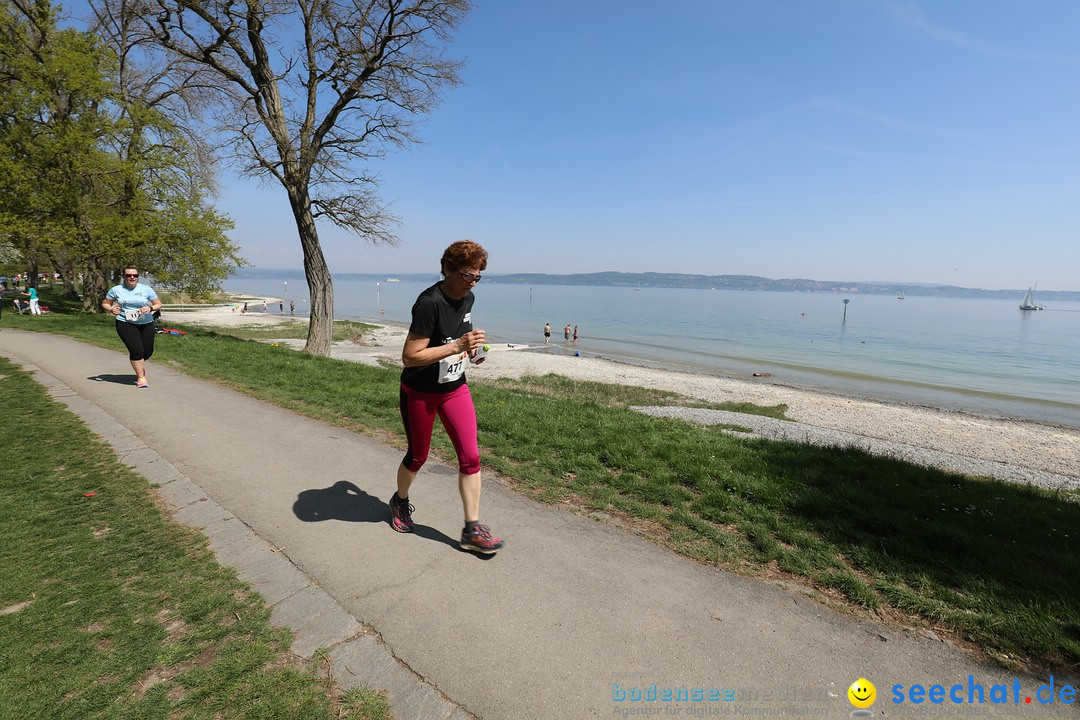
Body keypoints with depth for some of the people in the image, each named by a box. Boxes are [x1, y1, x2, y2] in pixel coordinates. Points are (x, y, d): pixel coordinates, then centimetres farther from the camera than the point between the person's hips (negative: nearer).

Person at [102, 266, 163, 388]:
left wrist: (150, 308, -14)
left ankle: (139, 366, 45)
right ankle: (141, 378, 2)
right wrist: (111, 309, -7)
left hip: (146, 324, 2)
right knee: (136, 350, -14)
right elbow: (105, 303, 15)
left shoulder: (146, 289, 4)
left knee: (148, 351, 7)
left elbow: (158, 304, 7)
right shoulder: (116, 290, 4)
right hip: (125, 324, -2)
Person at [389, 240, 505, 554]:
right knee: (418, 456, 13)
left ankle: (472, 530, 8)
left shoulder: (467, 299, -1)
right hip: (419, 393, -6)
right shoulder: (429, 303, -25)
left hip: (455, 389, 6)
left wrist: (469, 348, 4)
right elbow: (409, 356, -28)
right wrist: (457, 346, -34)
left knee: (470, 456, -2)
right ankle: (400, 501, 45)